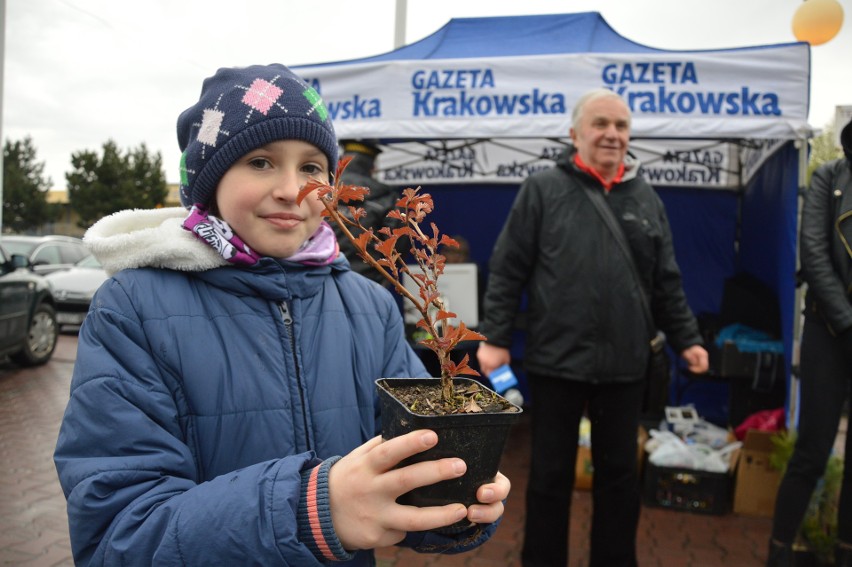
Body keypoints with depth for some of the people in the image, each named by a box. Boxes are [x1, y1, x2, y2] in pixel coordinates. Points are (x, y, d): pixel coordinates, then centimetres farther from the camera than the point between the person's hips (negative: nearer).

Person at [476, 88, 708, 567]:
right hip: (557, 361, -3)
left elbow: (666, 281, 13)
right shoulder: (542, 190, -2)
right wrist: (495, 338, -8)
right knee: (551, 474, 10)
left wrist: (687, 338, 10)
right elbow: (507, 271, -4)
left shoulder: (646, 198, 9)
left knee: (620, 473, 16)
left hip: (625, 365, 4)